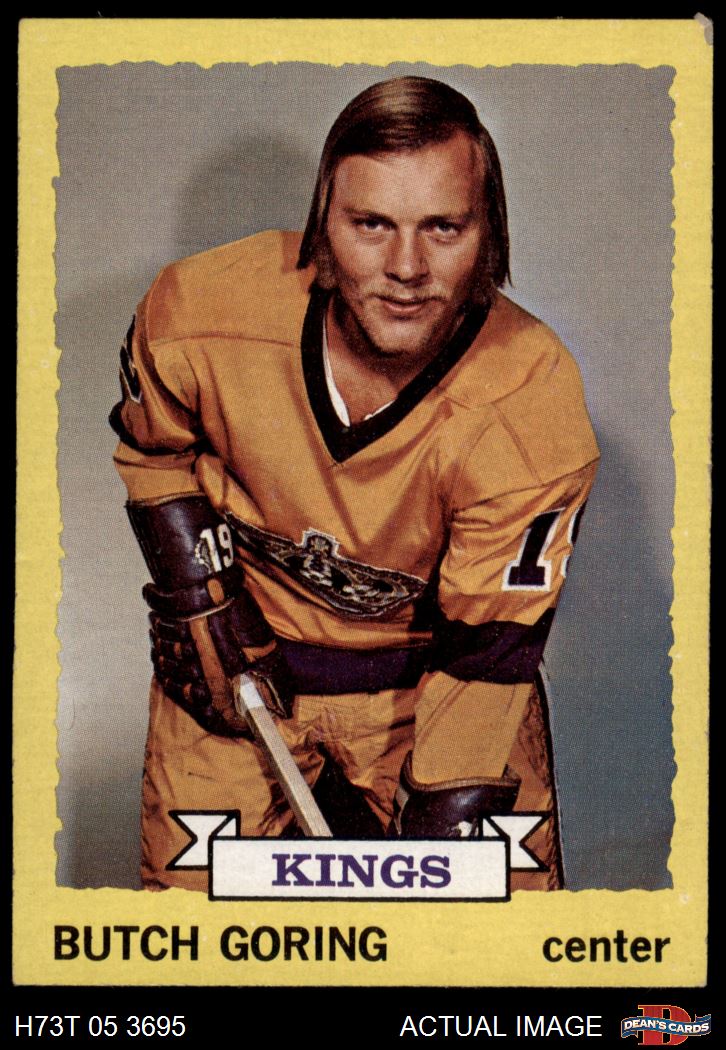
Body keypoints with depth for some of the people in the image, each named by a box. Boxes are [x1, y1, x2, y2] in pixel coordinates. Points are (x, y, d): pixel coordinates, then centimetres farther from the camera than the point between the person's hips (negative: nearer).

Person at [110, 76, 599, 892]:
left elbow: (485, 655, -21)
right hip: (237, 649, 1)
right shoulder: (199, 311, -23)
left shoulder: (534, 404, -28)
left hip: (428, 663, 0)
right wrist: (198, 599, -6)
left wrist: (442, 824, -23)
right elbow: (151, 444, 1)